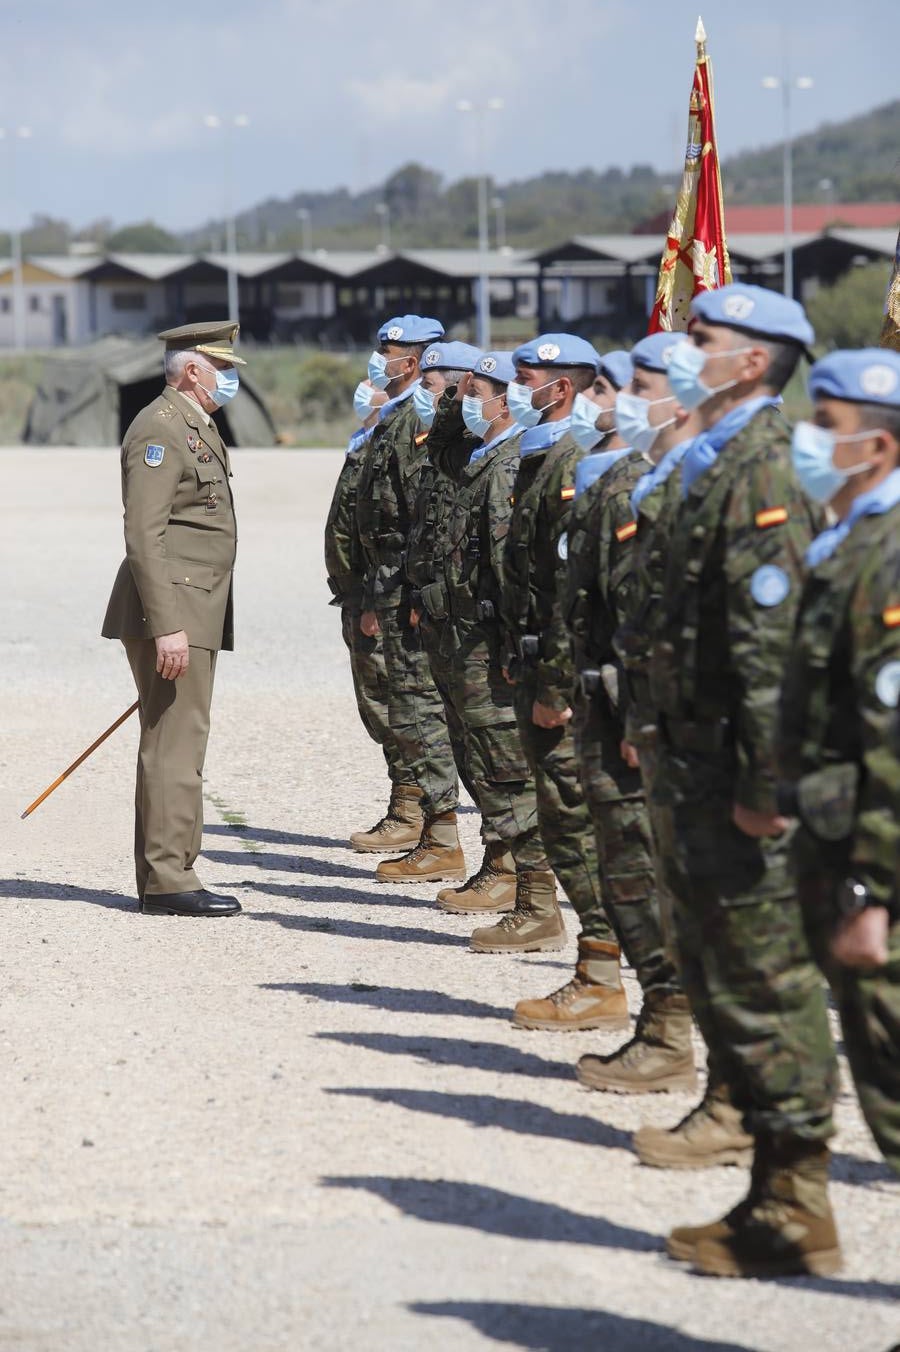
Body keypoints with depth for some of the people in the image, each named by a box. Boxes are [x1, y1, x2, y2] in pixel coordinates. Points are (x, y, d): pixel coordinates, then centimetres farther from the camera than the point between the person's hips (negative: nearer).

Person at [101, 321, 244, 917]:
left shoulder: (198, 426, 19)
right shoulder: (159, 428, -13)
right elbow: (144, 535, -19)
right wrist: (166, 627, -24)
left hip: (197, 614, 10)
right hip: (173, 611, -10)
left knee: (177, 747, 11)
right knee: (175, 746, -10)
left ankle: (166, 876, 15)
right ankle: (168, 880, -8)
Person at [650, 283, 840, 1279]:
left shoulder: (765, 471, -16)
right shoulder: (716, 466, 15)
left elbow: (777, 643, -22)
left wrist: (762, 787, -23)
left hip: (745, 782, -10)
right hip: (704, 768, 10)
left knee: (765, 985, -4)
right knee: (717, 972, 15)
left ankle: (794, 1214, 3)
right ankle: (775, 1197, 23)